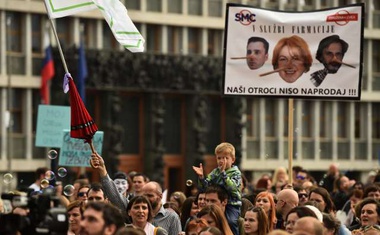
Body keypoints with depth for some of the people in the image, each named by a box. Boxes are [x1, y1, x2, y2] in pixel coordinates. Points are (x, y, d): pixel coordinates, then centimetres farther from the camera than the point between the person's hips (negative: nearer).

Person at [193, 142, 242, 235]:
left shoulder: (235, 173, -3)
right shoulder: (214, 172, 10)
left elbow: (232, 187, -21)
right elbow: (204, 188, 6)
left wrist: (223, 172, -24)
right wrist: (201, 177, -12)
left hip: (232, 204, -5)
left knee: (231, 221, -27)